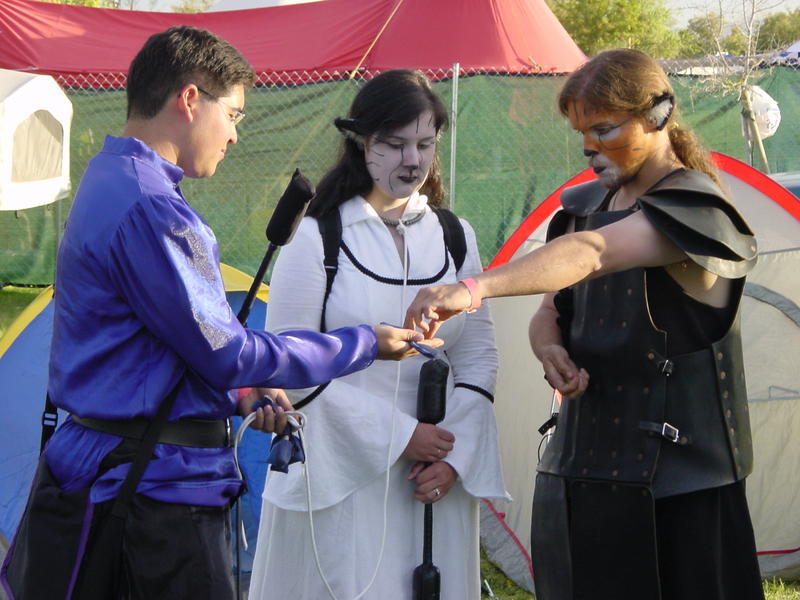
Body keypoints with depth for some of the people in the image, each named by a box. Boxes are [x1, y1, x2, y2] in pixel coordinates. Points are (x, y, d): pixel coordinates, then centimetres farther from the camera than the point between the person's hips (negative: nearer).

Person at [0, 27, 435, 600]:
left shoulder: (108, 183, 15)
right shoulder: (149, 209, -19)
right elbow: (228, 354, -17)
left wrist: (239, 396, 15)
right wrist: (364, 344, -8)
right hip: (156, 485, -11)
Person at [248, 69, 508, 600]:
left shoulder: (455, 238, 11)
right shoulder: (316, 239, -4)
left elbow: (479, 357, 11)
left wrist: (454, 456, -4)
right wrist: (399, 436, -11)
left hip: (434, 480, 4)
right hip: (340, 481, -4)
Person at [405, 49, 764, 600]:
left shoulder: (697, 207, -14)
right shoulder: (587, 203, 12)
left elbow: (592, 253, -31)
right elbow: (552, 311, 18)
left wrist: (474, 290, -45)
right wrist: (551, 350, -8)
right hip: (579, 470, 7)